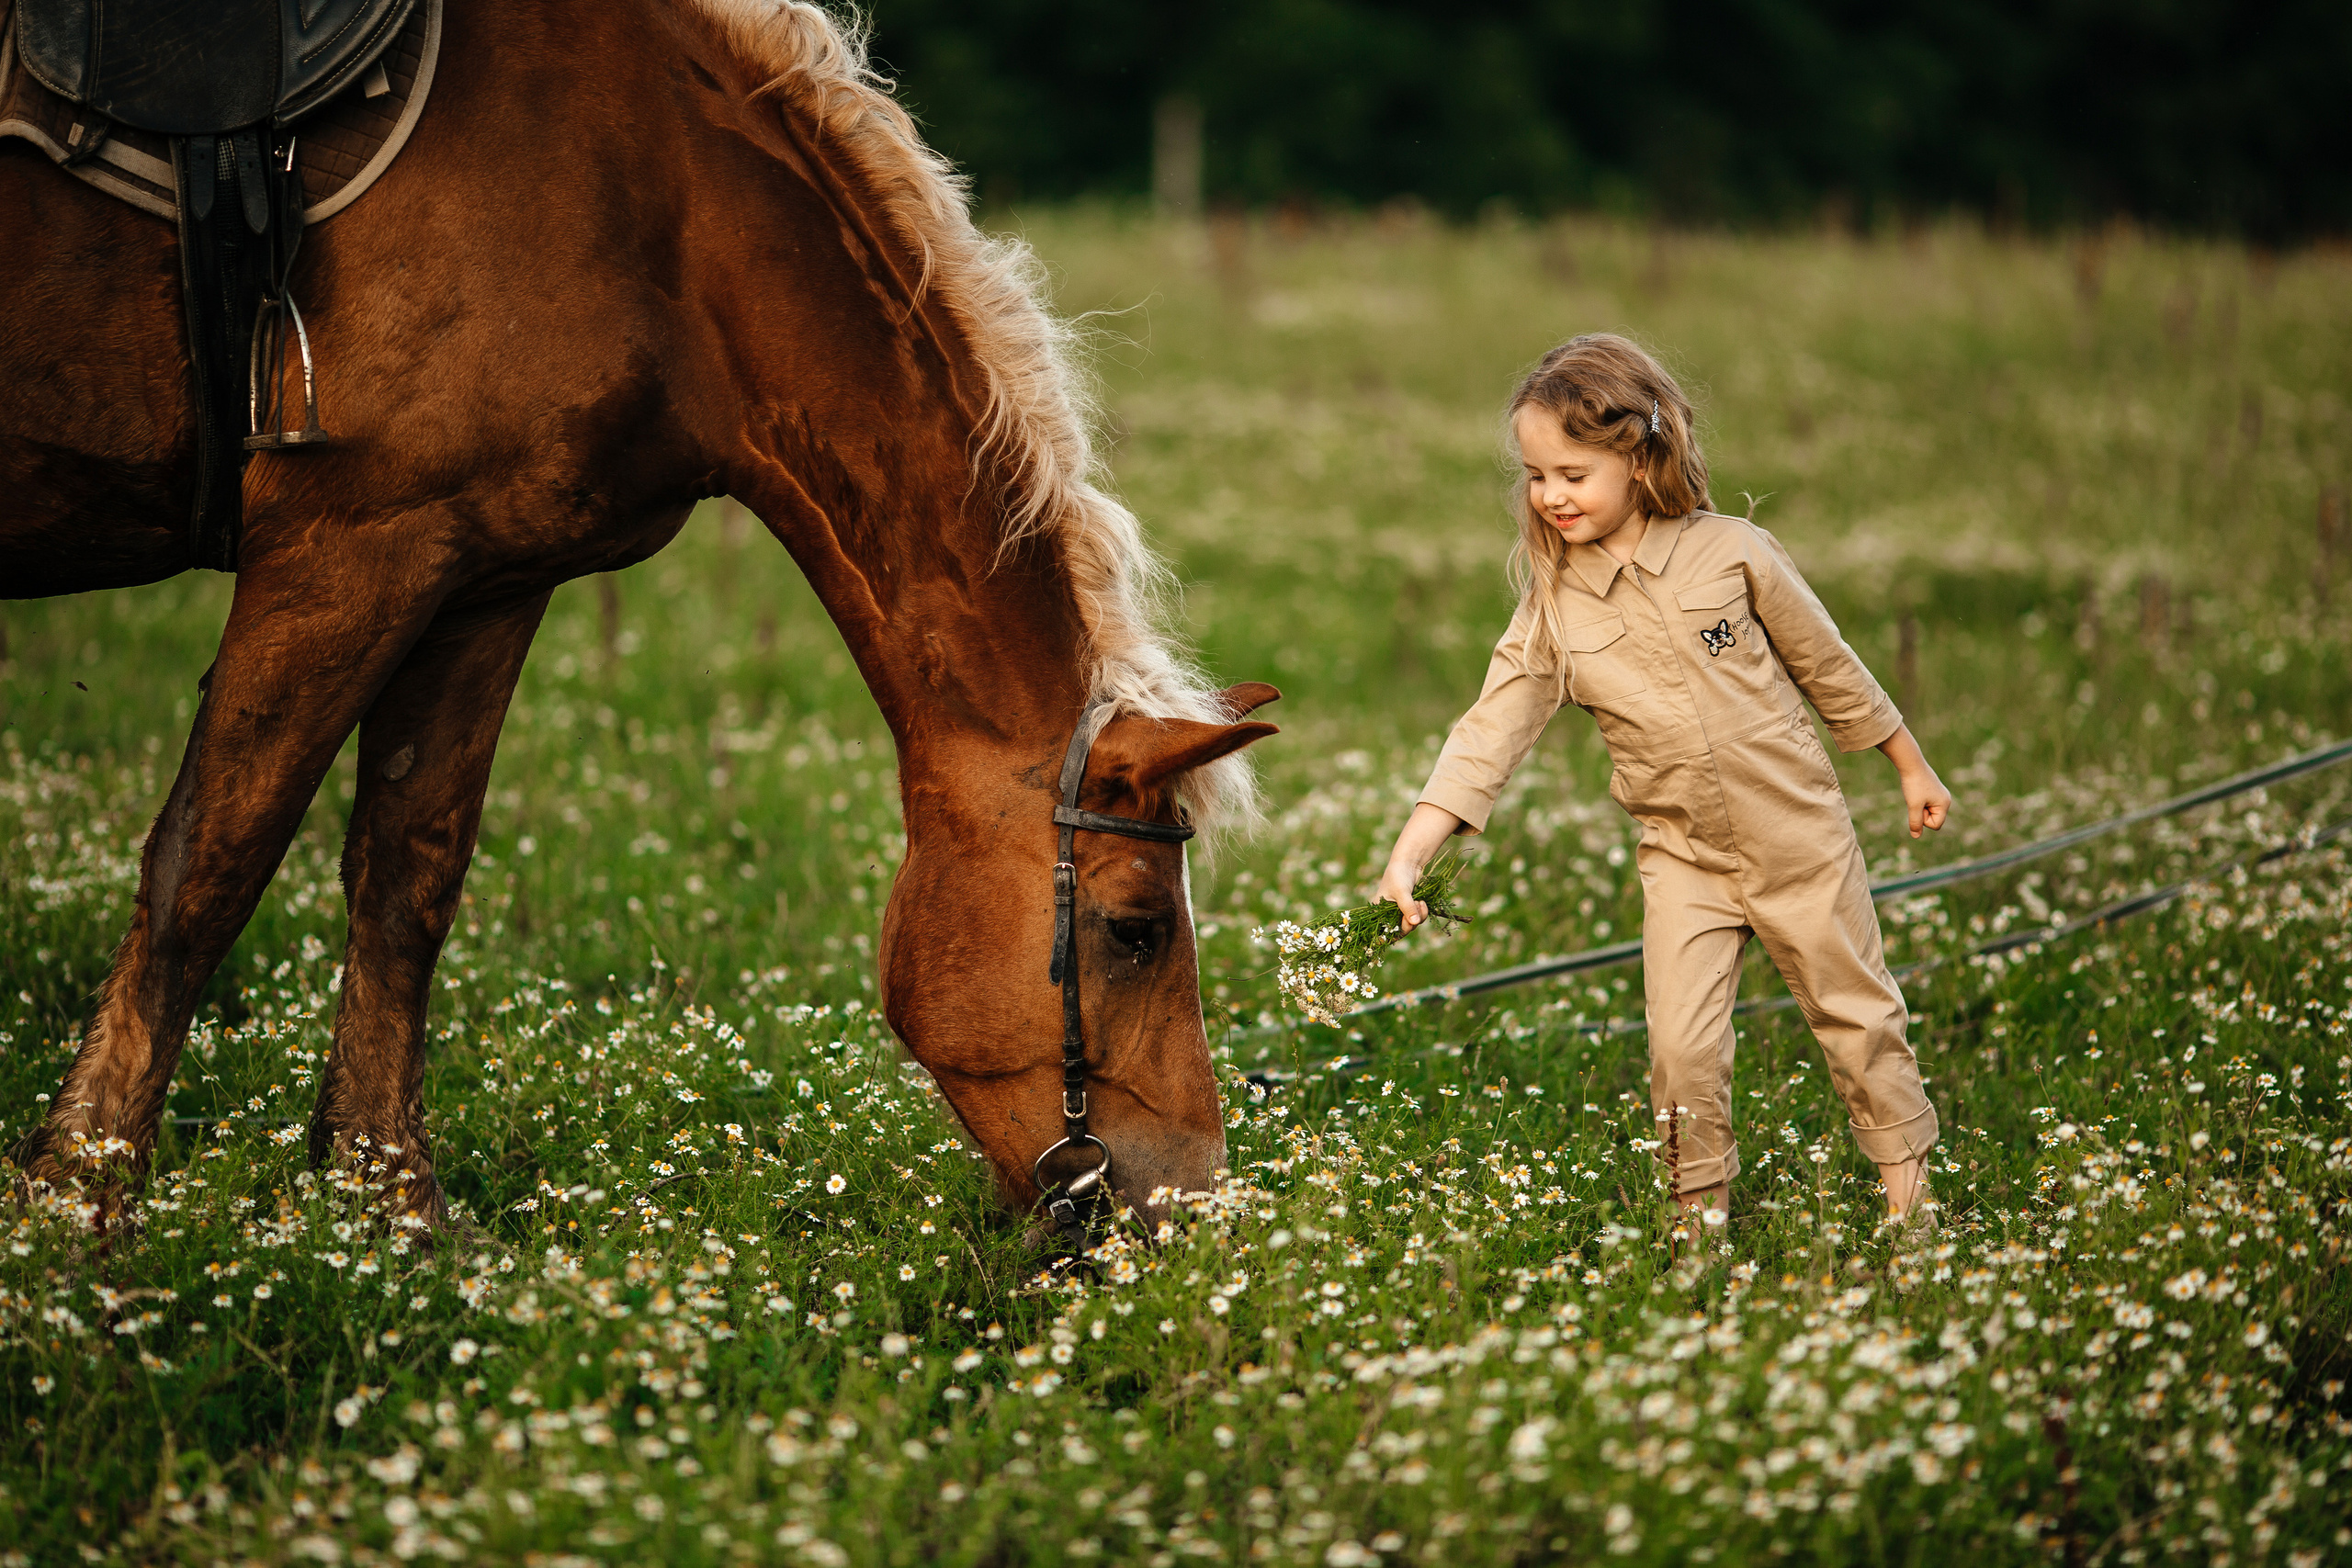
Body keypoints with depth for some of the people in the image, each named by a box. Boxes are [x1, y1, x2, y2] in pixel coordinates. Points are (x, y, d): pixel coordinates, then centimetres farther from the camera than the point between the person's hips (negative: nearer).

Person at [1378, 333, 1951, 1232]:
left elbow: (1827, 664, 1)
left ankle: (1909, 1188, 26)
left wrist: (1910, 766, 10)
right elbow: (1491, 730, -11)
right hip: (1684, 858, 1)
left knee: (1857, 1019, 10)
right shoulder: (1553, 609, -7)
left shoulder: (1727, 551, -11)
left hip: (1799, 832, -1)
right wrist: (1409, 855, -21)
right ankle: (1702, 1215, 9)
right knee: (1682, 1047, -9)